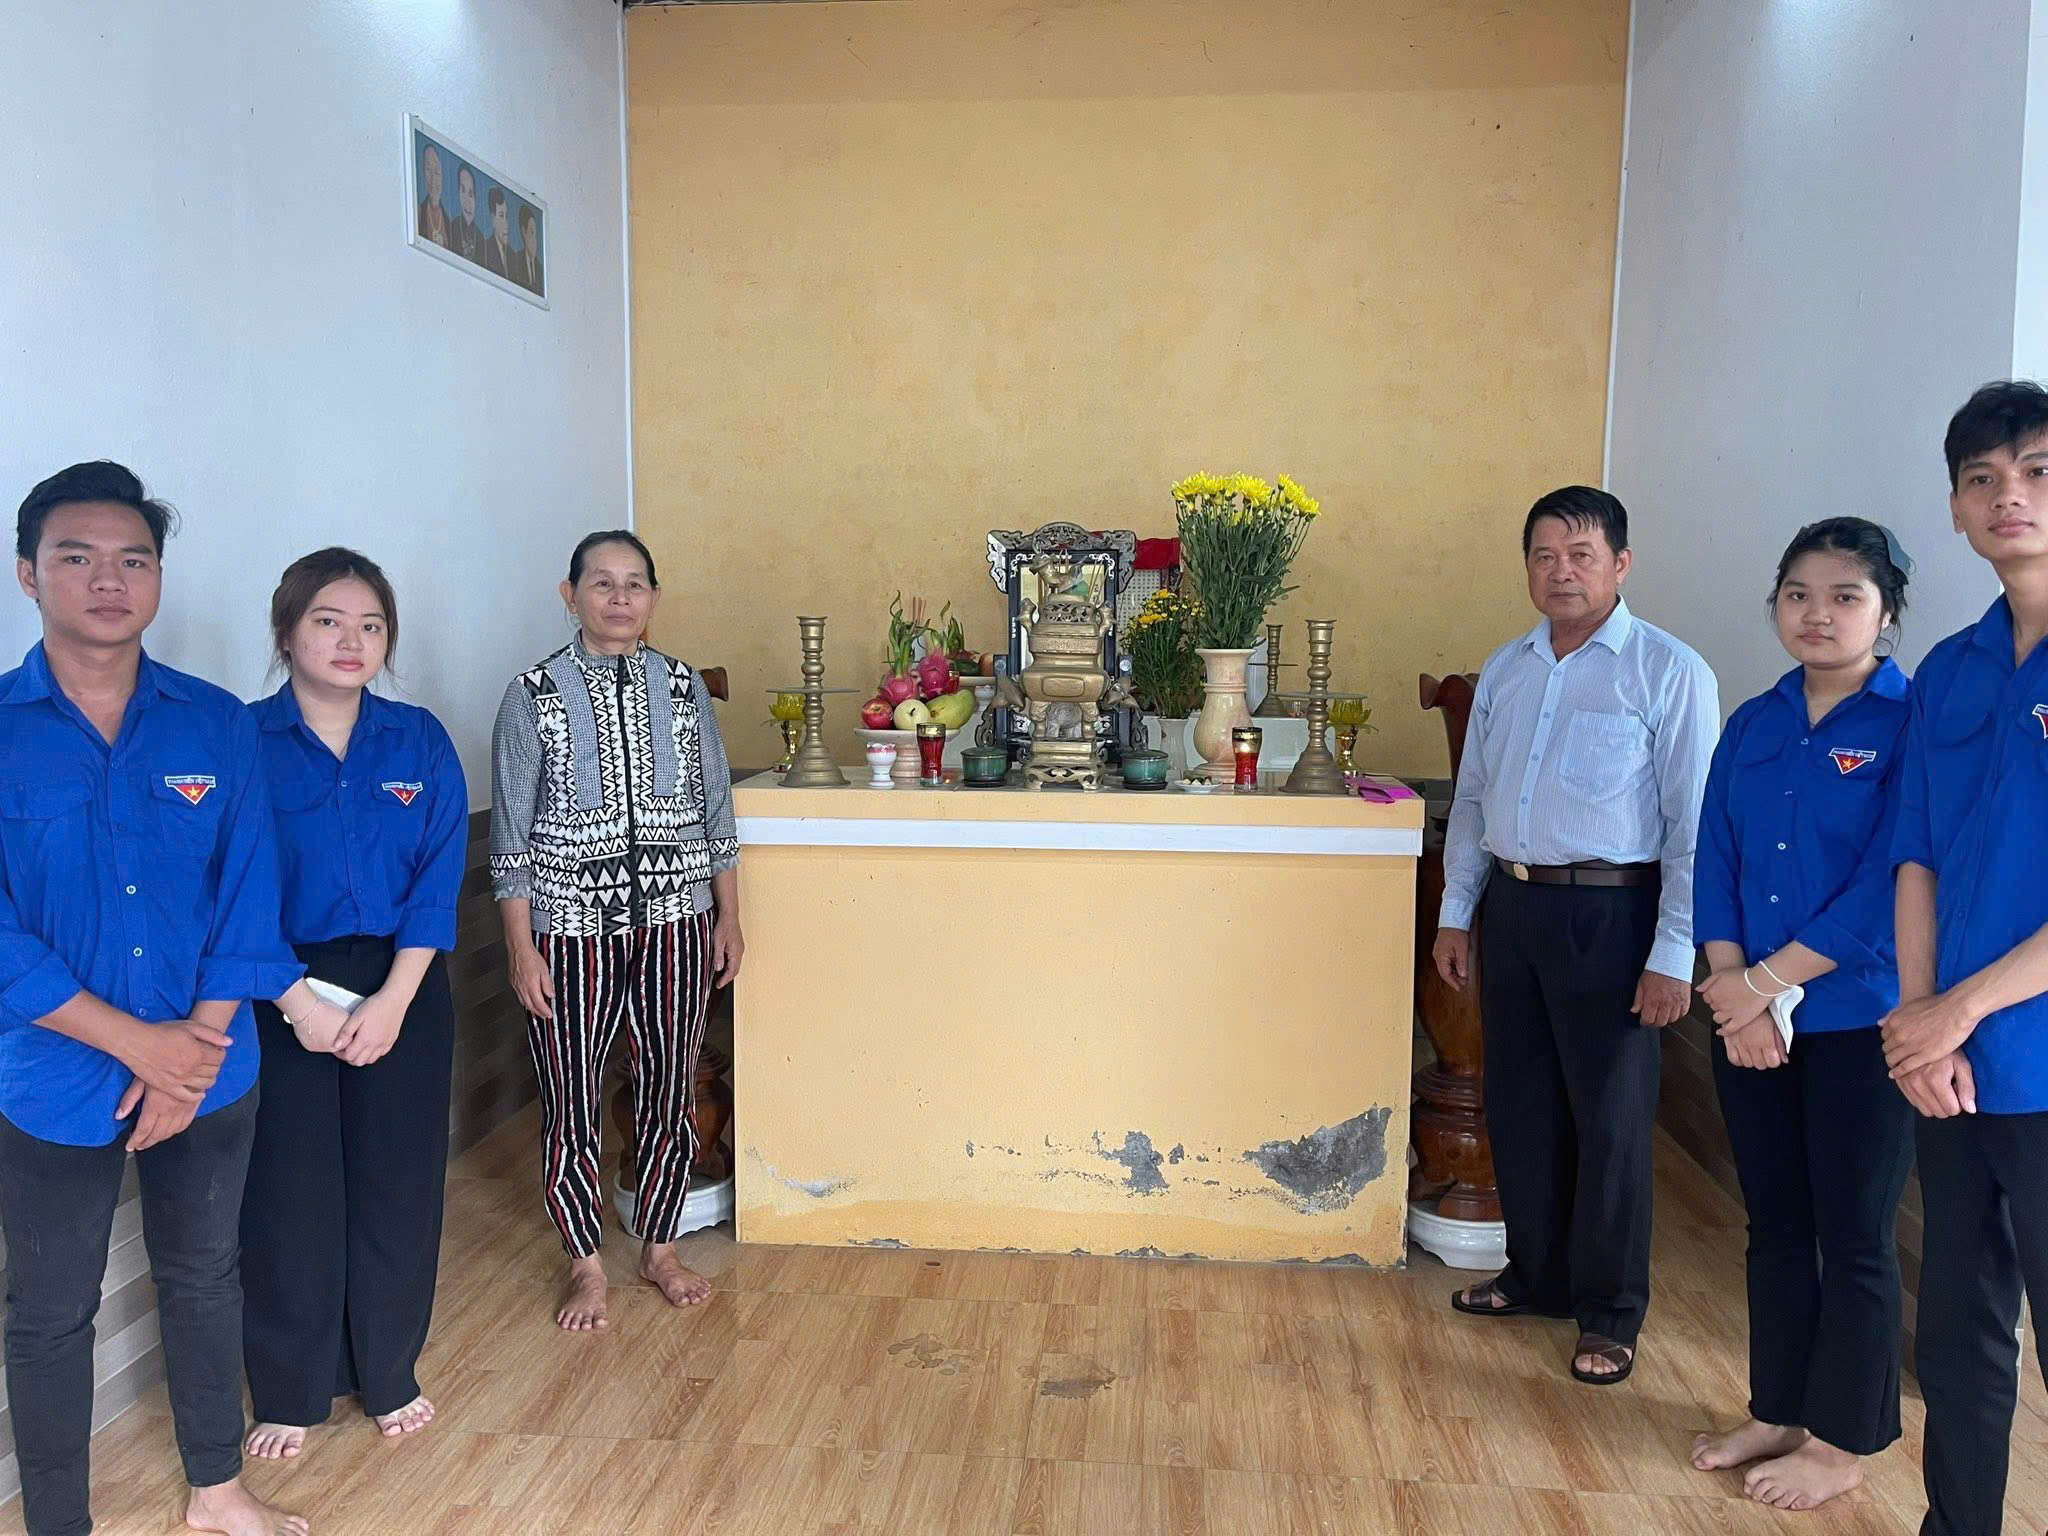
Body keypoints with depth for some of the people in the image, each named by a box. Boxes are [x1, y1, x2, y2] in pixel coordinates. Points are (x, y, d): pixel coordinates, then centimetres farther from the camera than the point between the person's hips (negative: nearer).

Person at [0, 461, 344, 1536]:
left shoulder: (218, 725, -2)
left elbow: (247, 894, -3)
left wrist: (196, 1048, -11)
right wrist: (138, 1043, -16)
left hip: (209, 1073, 2)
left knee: (203, 1280, 18)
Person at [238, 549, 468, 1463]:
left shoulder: (420, 743, 0)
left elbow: (439, 880, -4)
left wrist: (393, 1000, -13)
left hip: (402, 987, 2)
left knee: (398, 1182, 9)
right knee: (289, 1190, 7)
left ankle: (390, 1375, 30)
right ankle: (288, 1393, 28)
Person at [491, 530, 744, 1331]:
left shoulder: (684, 689, 3)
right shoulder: (533, 697, -5)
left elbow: (716, 813, 8)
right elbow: (511, 838, -5)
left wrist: (728, 916, 7)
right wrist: (522, 949, -8)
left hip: (674, 922, 3)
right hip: (572, 929, -2)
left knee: (670, 1091, 12)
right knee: (571, 1102, 8)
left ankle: (660, 1248, 31)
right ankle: (586, 1266, 27)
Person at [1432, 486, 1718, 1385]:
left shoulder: (1669, 673, -8)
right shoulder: (1504, 671, 10)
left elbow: (1693, 822, -11)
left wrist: (1674, 955, -13)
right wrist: (1455, 913, 12)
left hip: (1608, 914, -6)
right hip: (1511, 904, 6)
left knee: (1608, 1117, 4)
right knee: (1519, 1105, 14)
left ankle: (1610, 1315, 21)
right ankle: (1535, 1275, 33)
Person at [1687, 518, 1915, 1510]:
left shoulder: (1911, 728, -10)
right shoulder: (1752, 727, 7)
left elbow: (1886, 889, -17)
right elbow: (1713, 865, 4)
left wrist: (1770, 980, -15)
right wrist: (1732, 988, -8)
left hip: (1859, 1026, -5)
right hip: (1749, 1019, 5)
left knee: (1854, 1239, 8)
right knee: (1775, 1225, 16)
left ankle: (1841, 1443, 25)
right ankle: (1777, 1413, 32)